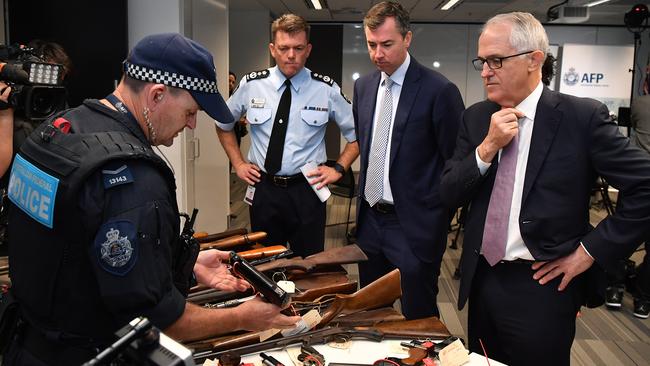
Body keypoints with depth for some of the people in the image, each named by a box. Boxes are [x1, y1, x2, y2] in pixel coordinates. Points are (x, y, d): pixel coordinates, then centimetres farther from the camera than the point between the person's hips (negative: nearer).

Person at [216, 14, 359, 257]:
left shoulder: (326, 89, -6)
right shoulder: (251, 84, -2)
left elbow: (357, 134, 6)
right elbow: (223, 124, 16)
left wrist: (338, 169, -4)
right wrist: (238, 163, 8)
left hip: (307, 190, -1)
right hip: (263, 188, 2)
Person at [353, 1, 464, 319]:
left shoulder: (439, 90, -14)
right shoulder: (363, 86, 6)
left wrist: (437, 223, -8)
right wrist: (363, 190, 13)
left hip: (413, 226, -6)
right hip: (370, 220, 6)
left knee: (417, 319, 7)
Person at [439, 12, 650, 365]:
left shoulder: (583, 116, -11)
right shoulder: (475, 117, 3)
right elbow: (449, 195, -1)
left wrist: (592, 250, -11)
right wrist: (488, 147, -15)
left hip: (542, 287, -4)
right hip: (481, 280, 5)